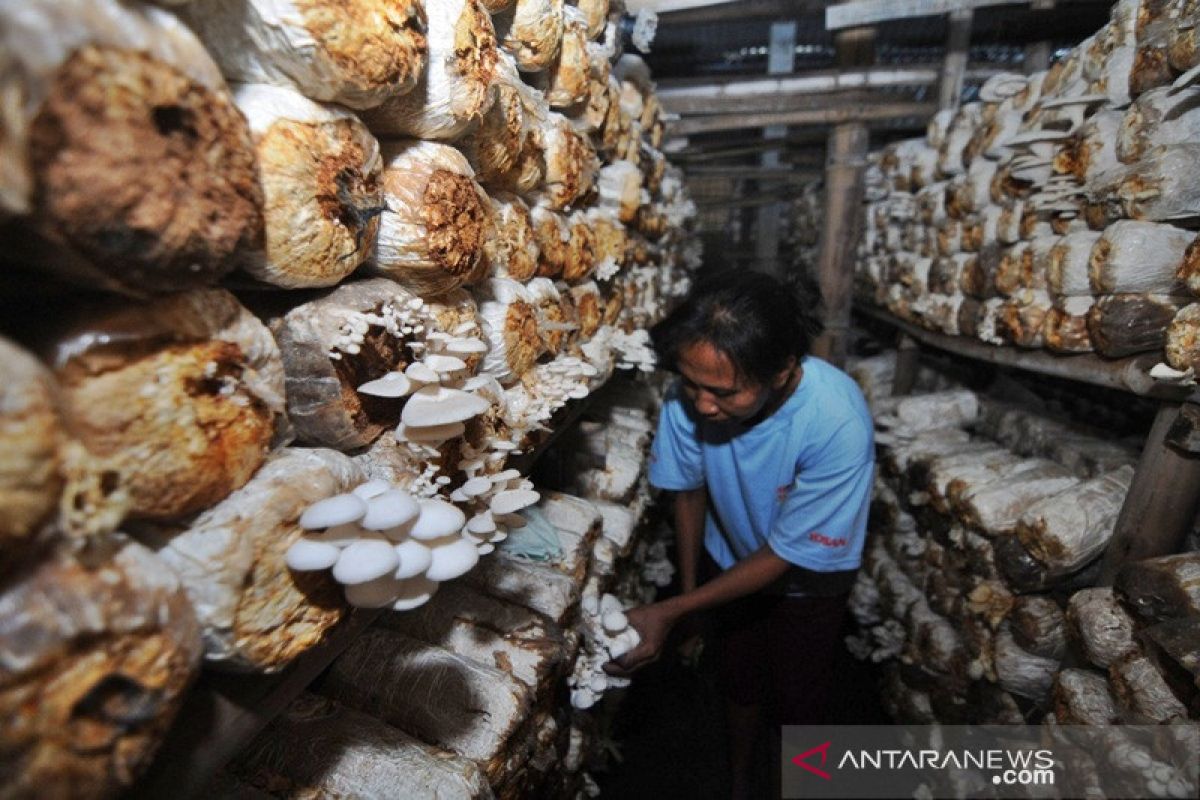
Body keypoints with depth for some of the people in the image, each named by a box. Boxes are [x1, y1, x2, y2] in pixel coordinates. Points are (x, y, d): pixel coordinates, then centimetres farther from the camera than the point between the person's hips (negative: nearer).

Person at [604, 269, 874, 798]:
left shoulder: (839, 423, -39)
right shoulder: (688, 396, -31)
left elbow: (786, 555, -29)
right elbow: (689, 489, -11)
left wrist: (671, 613, -30)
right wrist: (688, 588, -2)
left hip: (805, 579, -2)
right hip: (732, 562, 3)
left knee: (797, 696, 19)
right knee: (738, 680, 24)